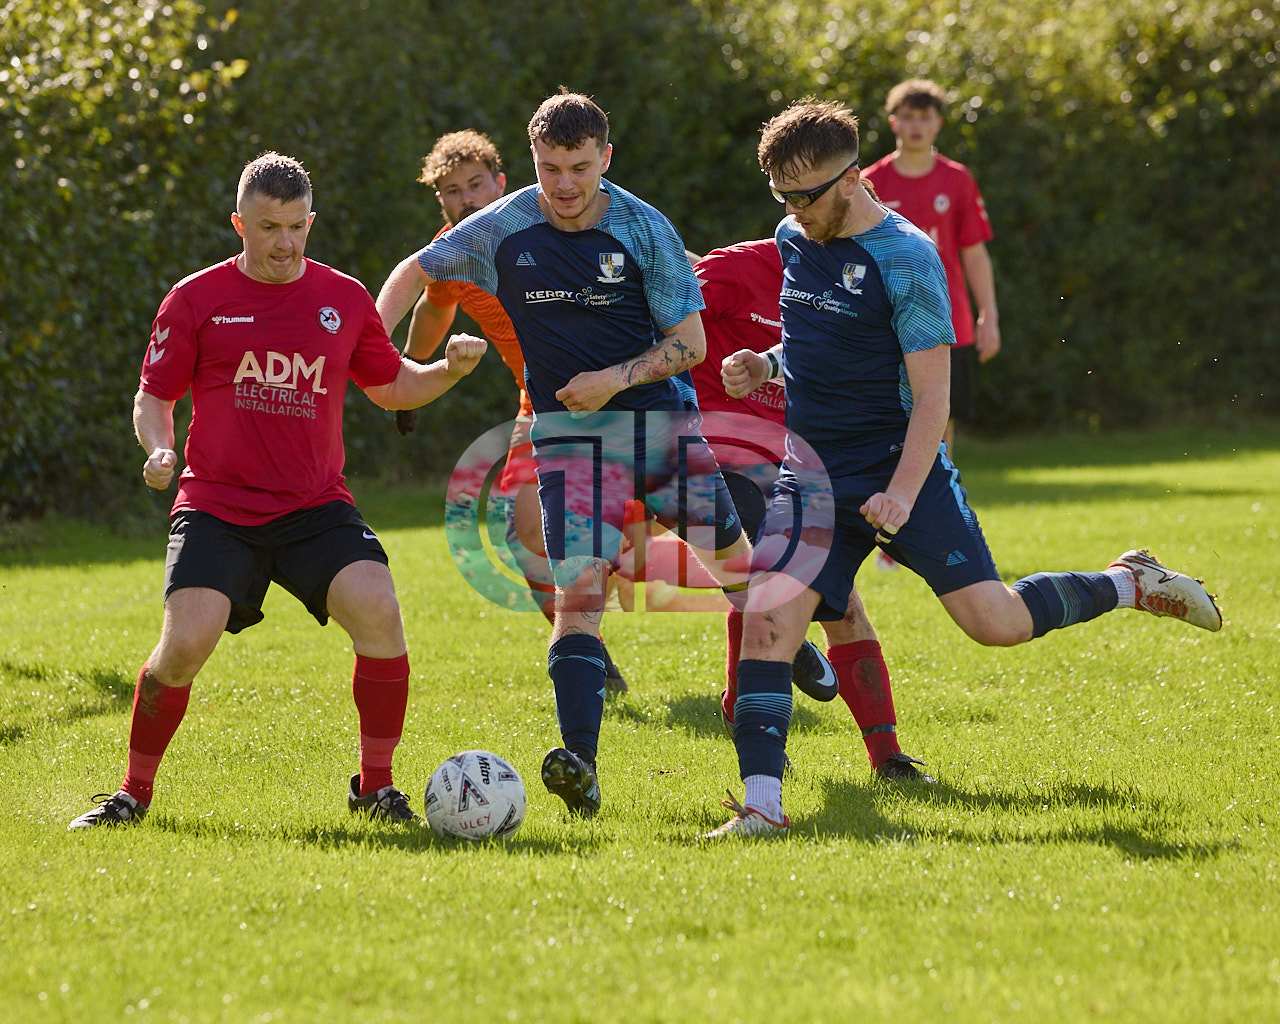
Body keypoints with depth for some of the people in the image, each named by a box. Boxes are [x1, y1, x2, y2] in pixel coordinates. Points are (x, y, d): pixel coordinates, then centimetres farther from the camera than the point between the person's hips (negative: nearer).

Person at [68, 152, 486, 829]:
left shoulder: (345, 299, 10)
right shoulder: (197, 298, 3)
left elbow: (392, 388, 21)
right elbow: (153, 397, 9)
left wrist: (449, 370, 2)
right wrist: (158, 449, -11)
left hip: (315, 507, 2)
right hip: (216, 506, -2)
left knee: (379, 613, -22)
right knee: (185, 644, -19)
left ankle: (375, 786, -5)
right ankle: (133, 793, 5)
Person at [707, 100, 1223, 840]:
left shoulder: (905, 258, -13)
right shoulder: (793, 240, 8)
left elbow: (932, 397, -15)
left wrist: (901, 495, -24)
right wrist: (765, 366, 6)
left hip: (900, 466, -5)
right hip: (813, 472, 5)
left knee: (995, 621, -11)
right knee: (765, 620, -13)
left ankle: (1129, 585, 17)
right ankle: (761, 808, -12)